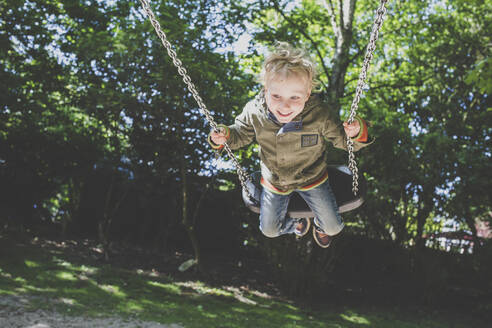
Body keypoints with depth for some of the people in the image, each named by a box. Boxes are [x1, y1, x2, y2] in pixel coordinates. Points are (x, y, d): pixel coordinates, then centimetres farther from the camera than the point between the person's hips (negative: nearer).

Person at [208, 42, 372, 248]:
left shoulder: (320, 115, -31)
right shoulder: (254, 112, -26)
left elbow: (341, 139, -17)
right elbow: (241, 134, -6)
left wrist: (355, 134, -40)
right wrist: (224, 137, -27)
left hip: (311, 179, -1)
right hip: (274, 182, 2)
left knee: (333, 227, 10)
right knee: (269, 230, 16)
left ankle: (320, 225, 51)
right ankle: (295, 224, 53)